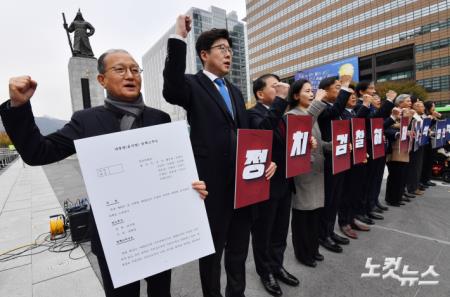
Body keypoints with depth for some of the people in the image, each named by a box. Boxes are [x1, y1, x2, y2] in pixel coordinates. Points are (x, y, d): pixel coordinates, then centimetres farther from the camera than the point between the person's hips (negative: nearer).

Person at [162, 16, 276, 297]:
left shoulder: (236, 91, 16)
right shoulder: (193, 85, -4)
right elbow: (171, 91, -28)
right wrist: (179, 38, -27)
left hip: (243, 183, 7)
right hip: (214, 184, -6)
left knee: (239, 248, 22)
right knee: (212, 250, 15)